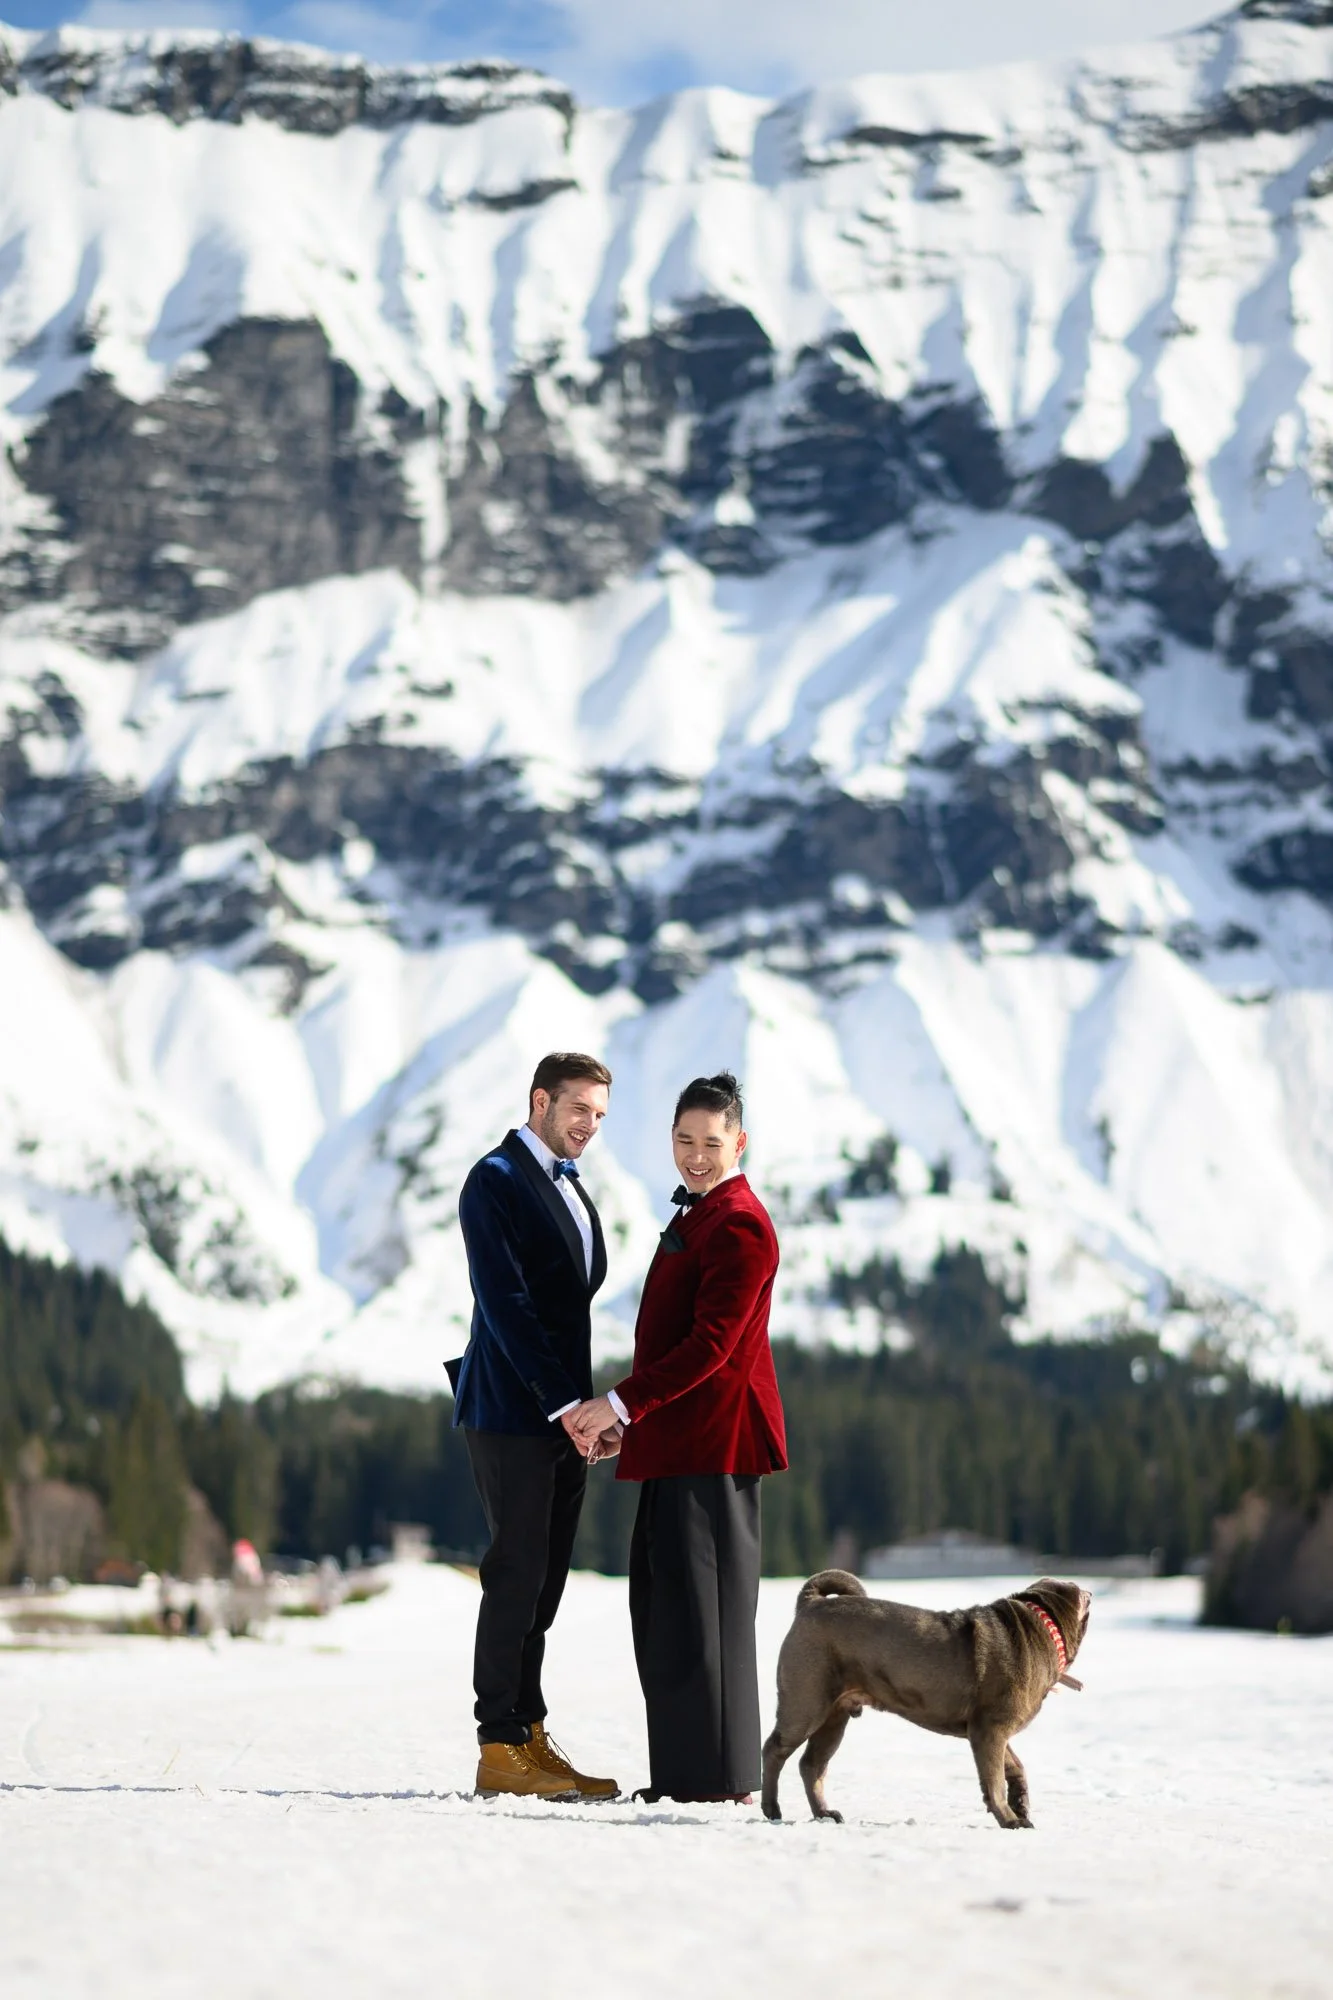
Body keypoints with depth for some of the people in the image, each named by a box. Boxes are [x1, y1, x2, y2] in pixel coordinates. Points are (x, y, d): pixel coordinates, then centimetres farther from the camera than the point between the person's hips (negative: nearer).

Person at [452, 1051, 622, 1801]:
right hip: (513, 1412, -8)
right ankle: (501, 1748, -3)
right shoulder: (497, 1182, -8)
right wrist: (565, 1404, -19)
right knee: (517, 1577, -7)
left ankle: (531, 1738, 12)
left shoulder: (573, 1192, 19)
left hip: (563, 1416, 8)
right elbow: (506, 1304, -16)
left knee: (542, 1583, 8)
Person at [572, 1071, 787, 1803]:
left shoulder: (737, 1224, -13)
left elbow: (711, 1343, -20)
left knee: (701, 1606, -8)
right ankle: (685, 1772, 17)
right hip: (680, 1442, 11)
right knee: (665, 1606, 12)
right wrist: (628, 1415, 18)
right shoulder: (698, 1216, 20)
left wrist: (623, 1403, -20)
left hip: (712, 1443, -11)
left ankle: (718, 1776, -4)